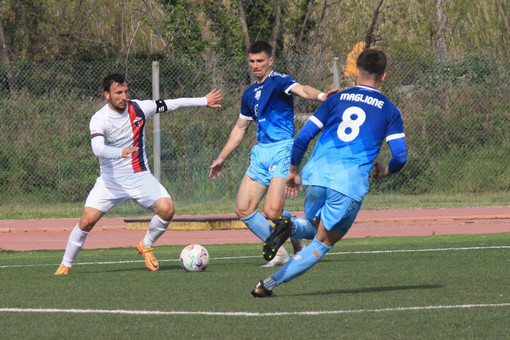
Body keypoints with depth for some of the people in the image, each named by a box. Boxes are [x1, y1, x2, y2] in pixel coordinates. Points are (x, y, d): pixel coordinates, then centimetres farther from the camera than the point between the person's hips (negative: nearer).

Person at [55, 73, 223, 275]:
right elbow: (98, 148, -33)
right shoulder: (99, 119, -15)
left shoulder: (138, 108, -4)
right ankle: (66, 265, 4)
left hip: (140, 176, 3)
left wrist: (205, 101, 14)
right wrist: (120, 152, -53)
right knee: (87, 220, -15)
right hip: (111, 180, -3)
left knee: (166, 209, -18)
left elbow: (172, 104, 8)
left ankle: (146, 246, 10)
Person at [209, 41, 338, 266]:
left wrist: (320, 95, -48)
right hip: (260, 152, 8)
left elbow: (301, 90, -26)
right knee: (243, 210, 1)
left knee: (272, 212, -20)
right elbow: (240, 129, 30)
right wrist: (221, 158, 31)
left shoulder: (278, 81, -5)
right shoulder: (249, 94, 19)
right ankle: (279, 253, 11)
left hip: (281, 149, -8)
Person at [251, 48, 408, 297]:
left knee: (314, 226, 28)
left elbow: (302, 138, 11)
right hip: (351, 182, -3)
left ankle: (291, 227, -9)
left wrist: (293, 171, 24)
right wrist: (384, 172, 26)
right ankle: (268, 284, -10)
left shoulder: (337, 99, 15)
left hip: (317, 174, 3)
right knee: (323, 243, 7)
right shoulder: (389, 111, 10)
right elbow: (400, 156, 4)